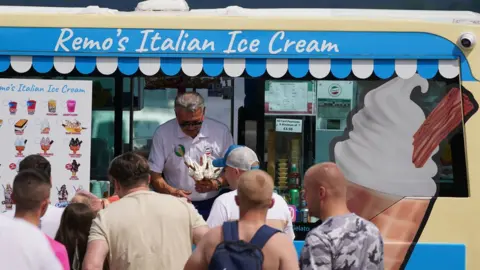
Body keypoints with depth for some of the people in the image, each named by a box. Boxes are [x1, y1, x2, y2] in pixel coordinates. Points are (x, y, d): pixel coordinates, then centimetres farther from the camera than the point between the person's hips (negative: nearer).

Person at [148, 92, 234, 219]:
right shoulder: (162, 134, -3)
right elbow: (154, 175, 0)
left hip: (211, 205, 1)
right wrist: (172, 192, -18)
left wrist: (216, 184, -12)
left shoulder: (221, 131, -1)